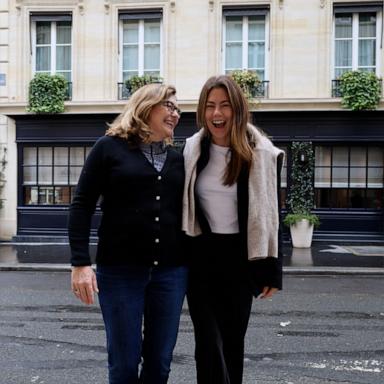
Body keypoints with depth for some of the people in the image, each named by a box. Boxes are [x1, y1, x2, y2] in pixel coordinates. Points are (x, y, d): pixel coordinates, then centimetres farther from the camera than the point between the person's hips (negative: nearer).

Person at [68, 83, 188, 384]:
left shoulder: (177, 159, 11)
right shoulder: (110, 147, 0)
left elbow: (185, 212, 14)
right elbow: (82, 206, -3)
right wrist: (80, 263, -11)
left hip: (171, 271, 4)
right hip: (120, 270, -3)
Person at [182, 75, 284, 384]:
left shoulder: (263, 154, -5)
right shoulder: (193, 150, 0)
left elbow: (271, 215, -1)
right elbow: (182, 206, 7)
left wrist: (272, 272, -1)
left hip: (240, 258, -1)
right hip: (200, 255, 1)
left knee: (233, 340, 12)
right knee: (209, 344, 0)